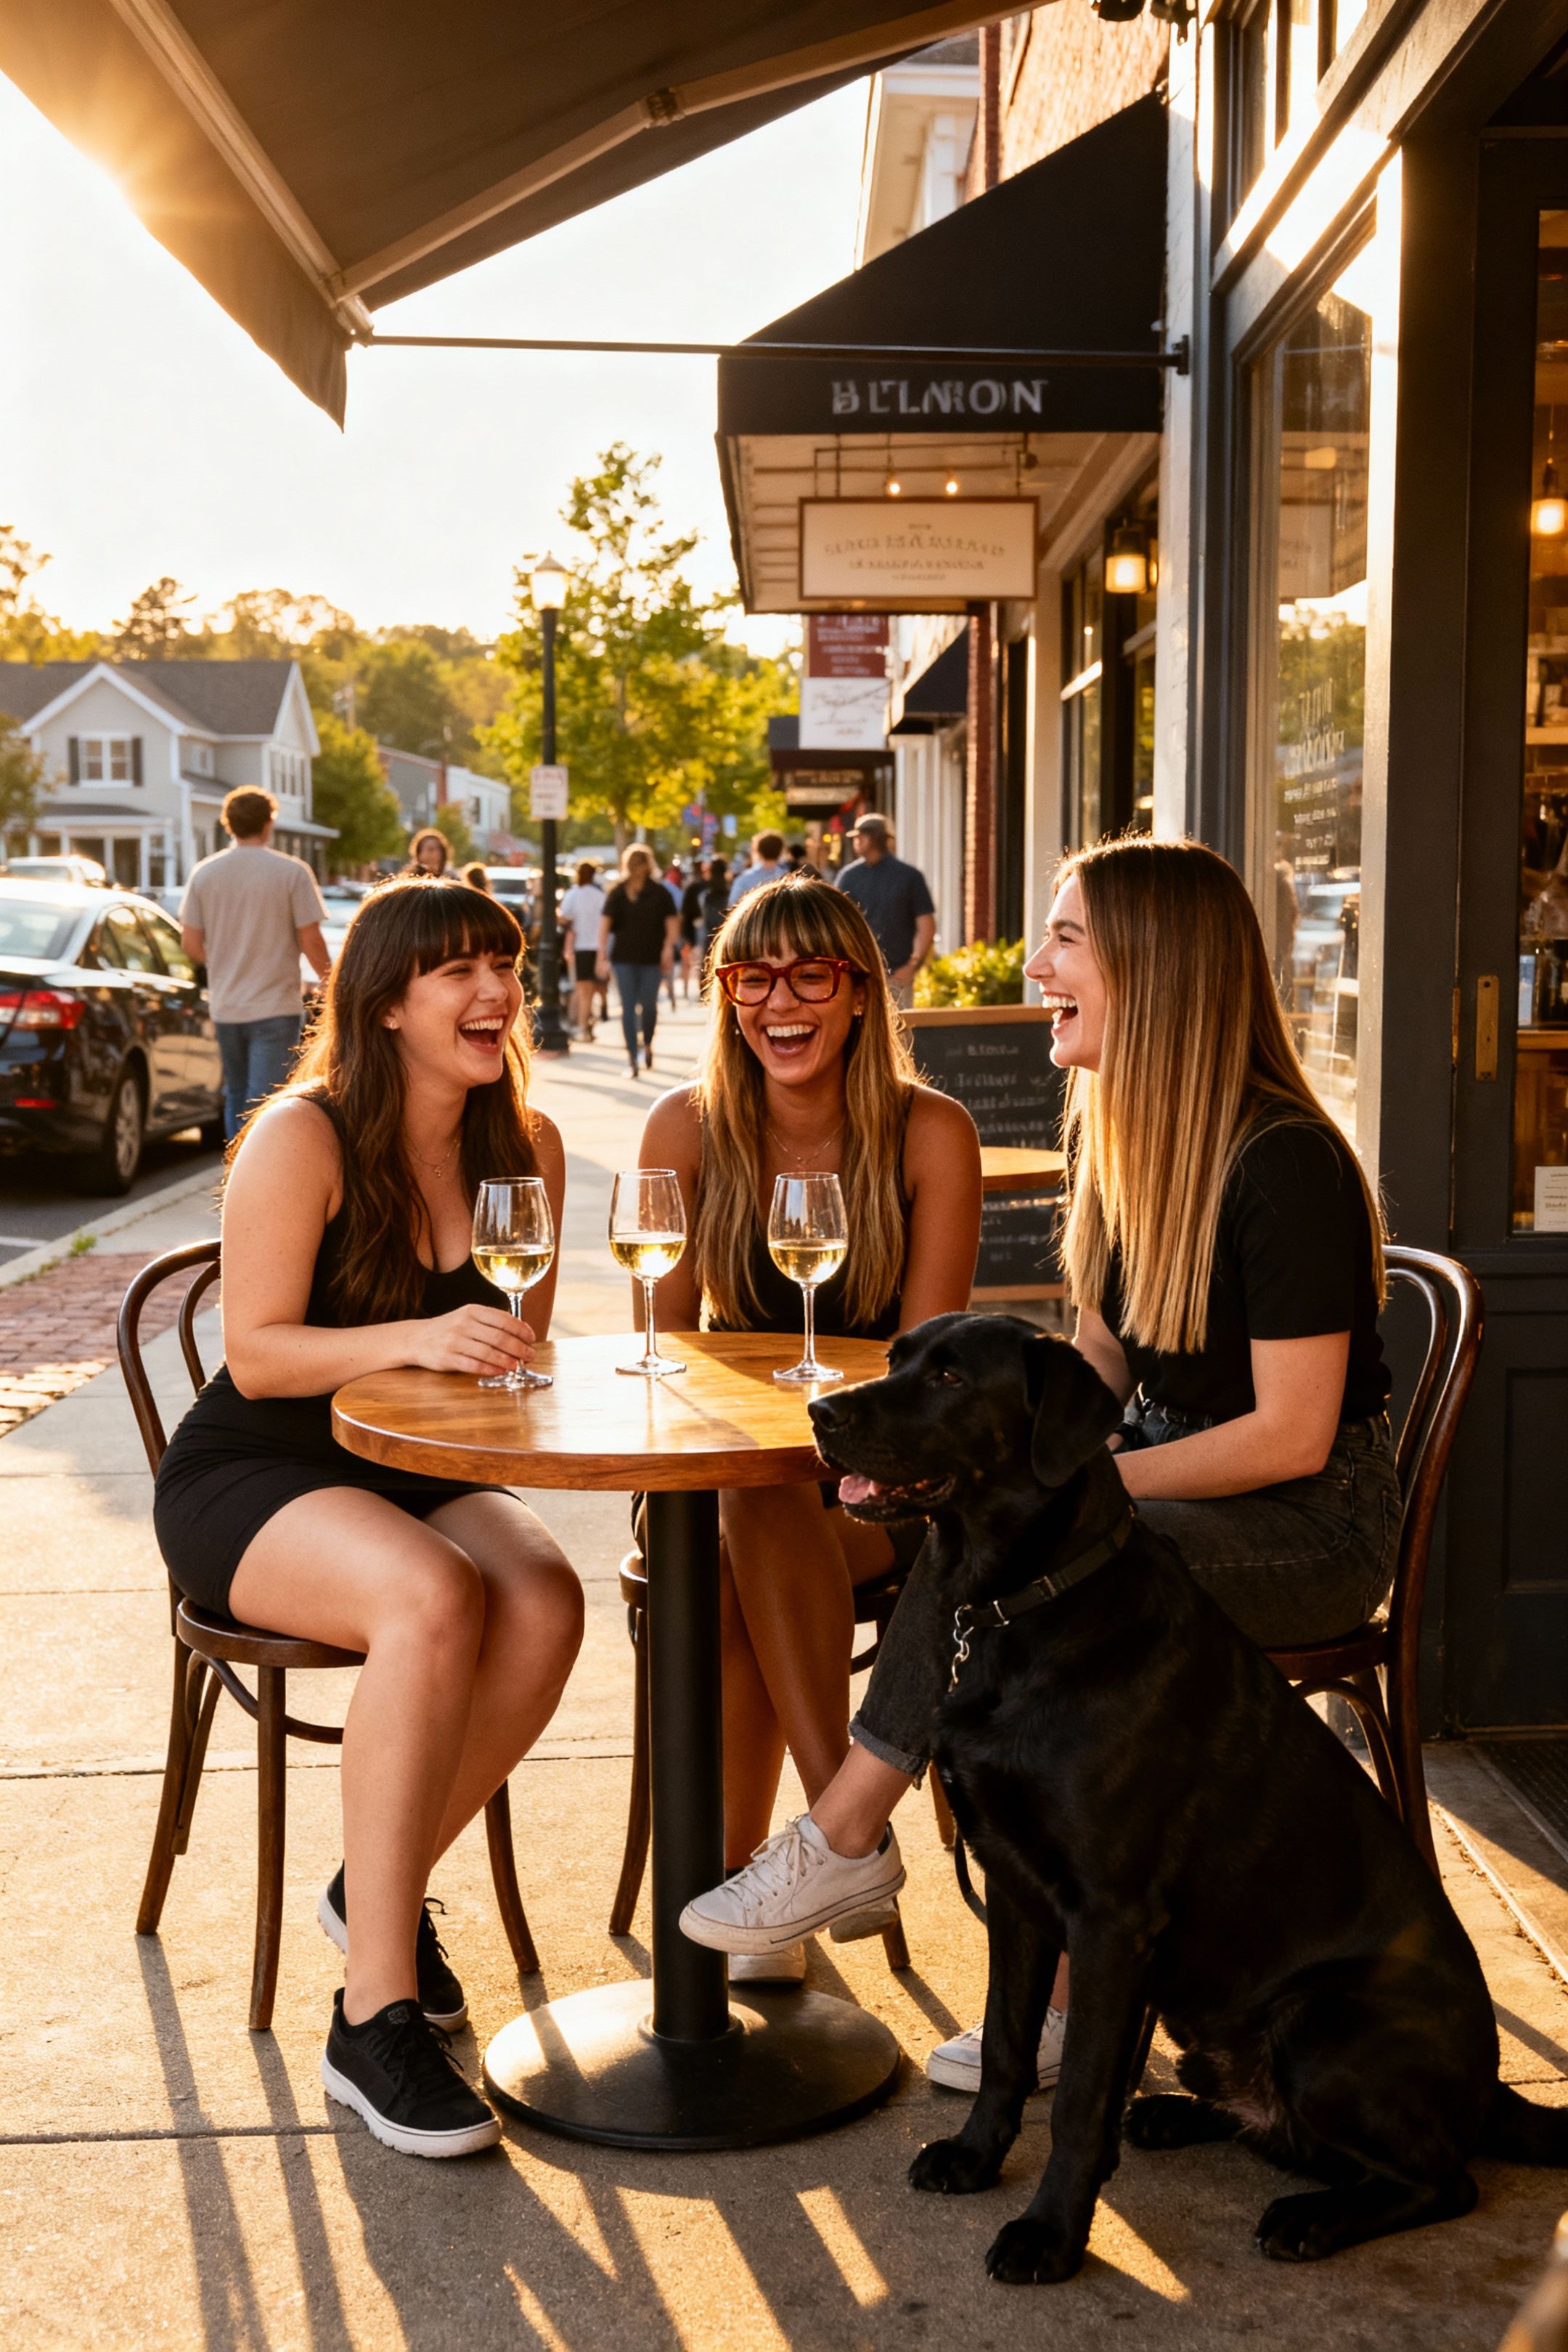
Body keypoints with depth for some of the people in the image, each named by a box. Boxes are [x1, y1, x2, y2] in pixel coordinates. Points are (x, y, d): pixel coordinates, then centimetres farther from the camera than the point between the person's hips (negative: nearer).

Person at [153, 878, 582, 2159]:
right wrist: (415, 1339, -30)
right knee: (433, 1598, -35)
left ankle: (379, 1888, -3)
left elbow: (522, 1339, 14)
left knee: (544, 1601, -27)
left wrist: (507, 1351, -10)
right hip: (252, 1480, -5)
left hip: (420, 1476, 5)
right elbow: (255, 1354, -16)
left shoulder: (526, 1145, 3)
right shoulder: (303, 1138, -14)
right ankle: (374, 2015, -28)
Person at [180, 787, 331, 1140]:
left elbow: (191, 945, 3)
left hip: (225, 1007, 4)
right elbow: (311, 943, -9)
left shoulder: (203, 873, 2)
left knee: (236, 1098, 19)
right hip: (275, 1006, -4)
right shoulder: (292, 872, -9)